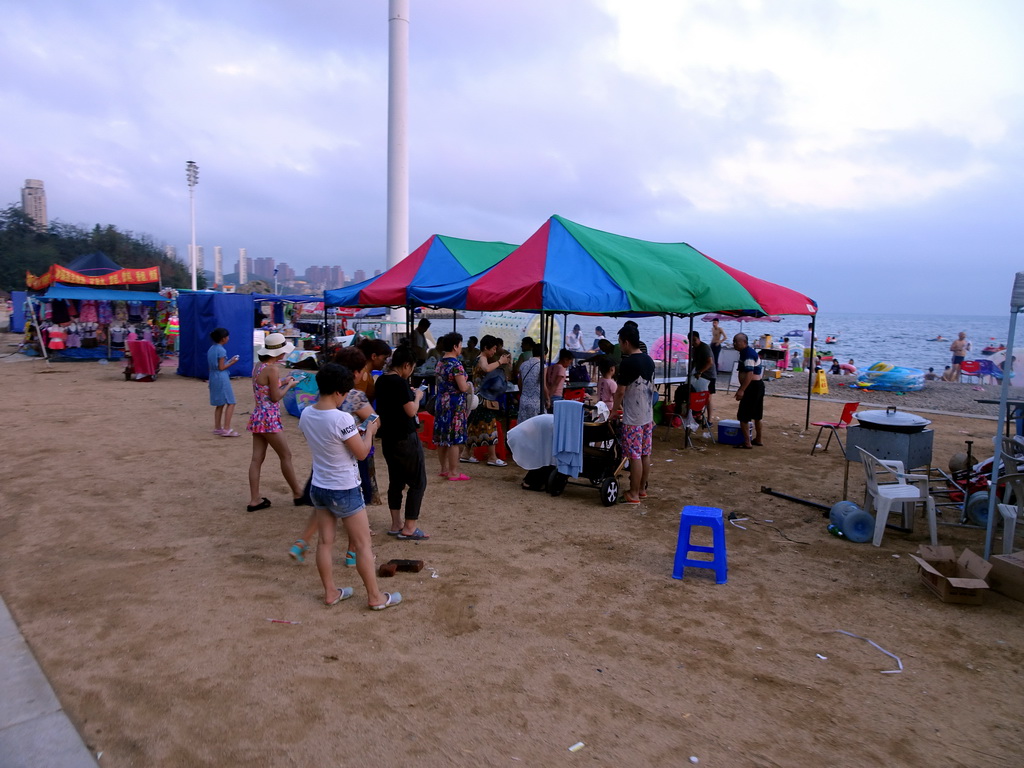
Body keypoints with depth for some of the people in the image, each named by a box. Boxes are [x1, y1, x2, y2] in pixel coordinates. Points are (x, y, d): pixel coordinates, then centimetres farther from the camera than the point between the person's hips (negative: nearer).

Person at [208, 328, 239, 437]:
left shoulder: (211, 349, 12)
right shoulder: (221, 350, -15)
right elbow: (221, 367, -16)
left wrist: (229, 360, 16)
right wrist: (232, 362, -4)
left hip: (213, 378, 9)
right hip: (222, 378, -9)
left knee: (219, 404, 16)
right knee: (230, 403, -5)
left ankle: (217, 428, 21)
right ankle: (226, 429, -9)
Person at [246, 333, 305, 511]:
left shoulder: (258, 366, 8)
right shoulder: (273, 369, -18)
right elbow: (276, 397, -14)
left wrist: (282, 381, 15)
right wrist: (289, 385, 0)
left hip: (258, 416, 8)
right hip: (269, 418, -8)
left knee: (257, 458, 8)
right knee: (286, 456, 5)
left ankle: (254, 499, 12)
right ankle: (298, 493, 18)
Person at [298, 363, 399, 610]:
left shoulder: (306, 414, -4)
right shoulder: (342, 419, -26)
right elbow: (362, 452, -16)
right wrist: (370, 430, 0)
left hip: (318, 488, 7)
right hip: (344, 491, -7)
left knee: (325, 542, 16)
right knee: (363, 545, 8)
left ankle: (330, 593, 28)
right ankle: (375, 597, 20)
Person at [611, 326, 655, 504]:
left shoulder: (628, 363, -17)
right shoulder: (649, 360, 8)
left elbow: (620, 391, -15)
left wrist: (614, 411, -1)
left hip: (633, 418, -8)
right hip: (648, 415, 8)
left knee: (635, 456, -3)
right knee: (645, 454, 13)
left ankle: (634, 494, 3)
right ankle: (642, 489, 23)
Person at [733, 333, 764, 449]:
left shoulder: (748, 354, -17)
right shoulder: (747, 352, 15)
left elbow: (749, 374, -26)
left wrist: (742, 390, -30)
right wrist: (741, 388, 25)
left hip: (752, 387, -11)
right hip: (758, 386, 11)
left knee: (743, 416, -8)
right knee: (757, 415, 19)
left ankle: (747, 442, -7)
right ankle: (758, 440, 29)